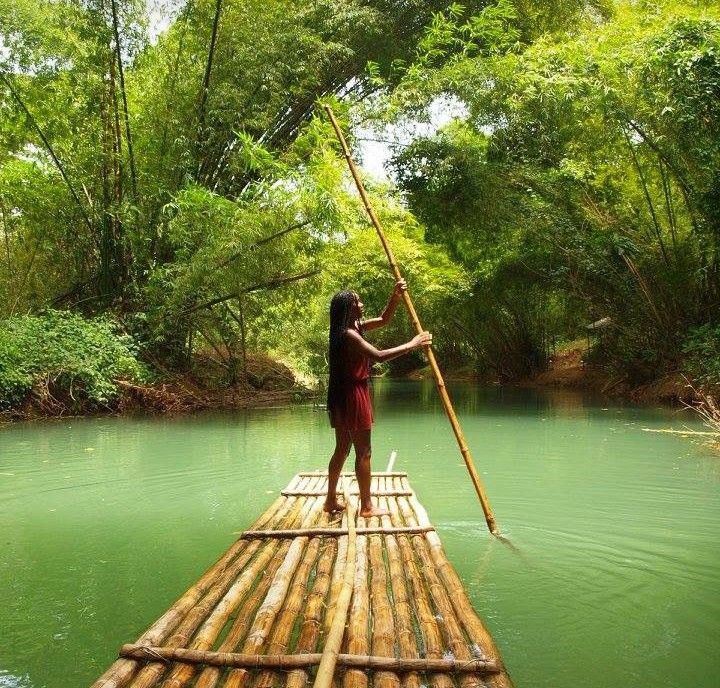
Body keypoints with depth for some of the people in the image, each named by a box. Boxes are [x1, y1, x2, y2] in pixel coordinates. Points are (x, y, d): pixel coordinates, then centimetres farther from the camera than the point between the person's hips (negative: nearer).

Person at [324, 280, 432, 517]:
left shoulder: (354, 327, 11)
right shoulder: (348, 335, -19)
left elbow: (383, 320, 19)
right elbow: (379, 355, -27)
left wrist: (396, 296, 5)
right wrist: (411, 345, -21)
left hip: (343, 397, 10)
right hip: (354, 395, -10)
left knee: (342, 449, 16)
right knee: (363, 452, -1)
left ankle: (331, 500, 24)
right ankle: (366, 506, 7)